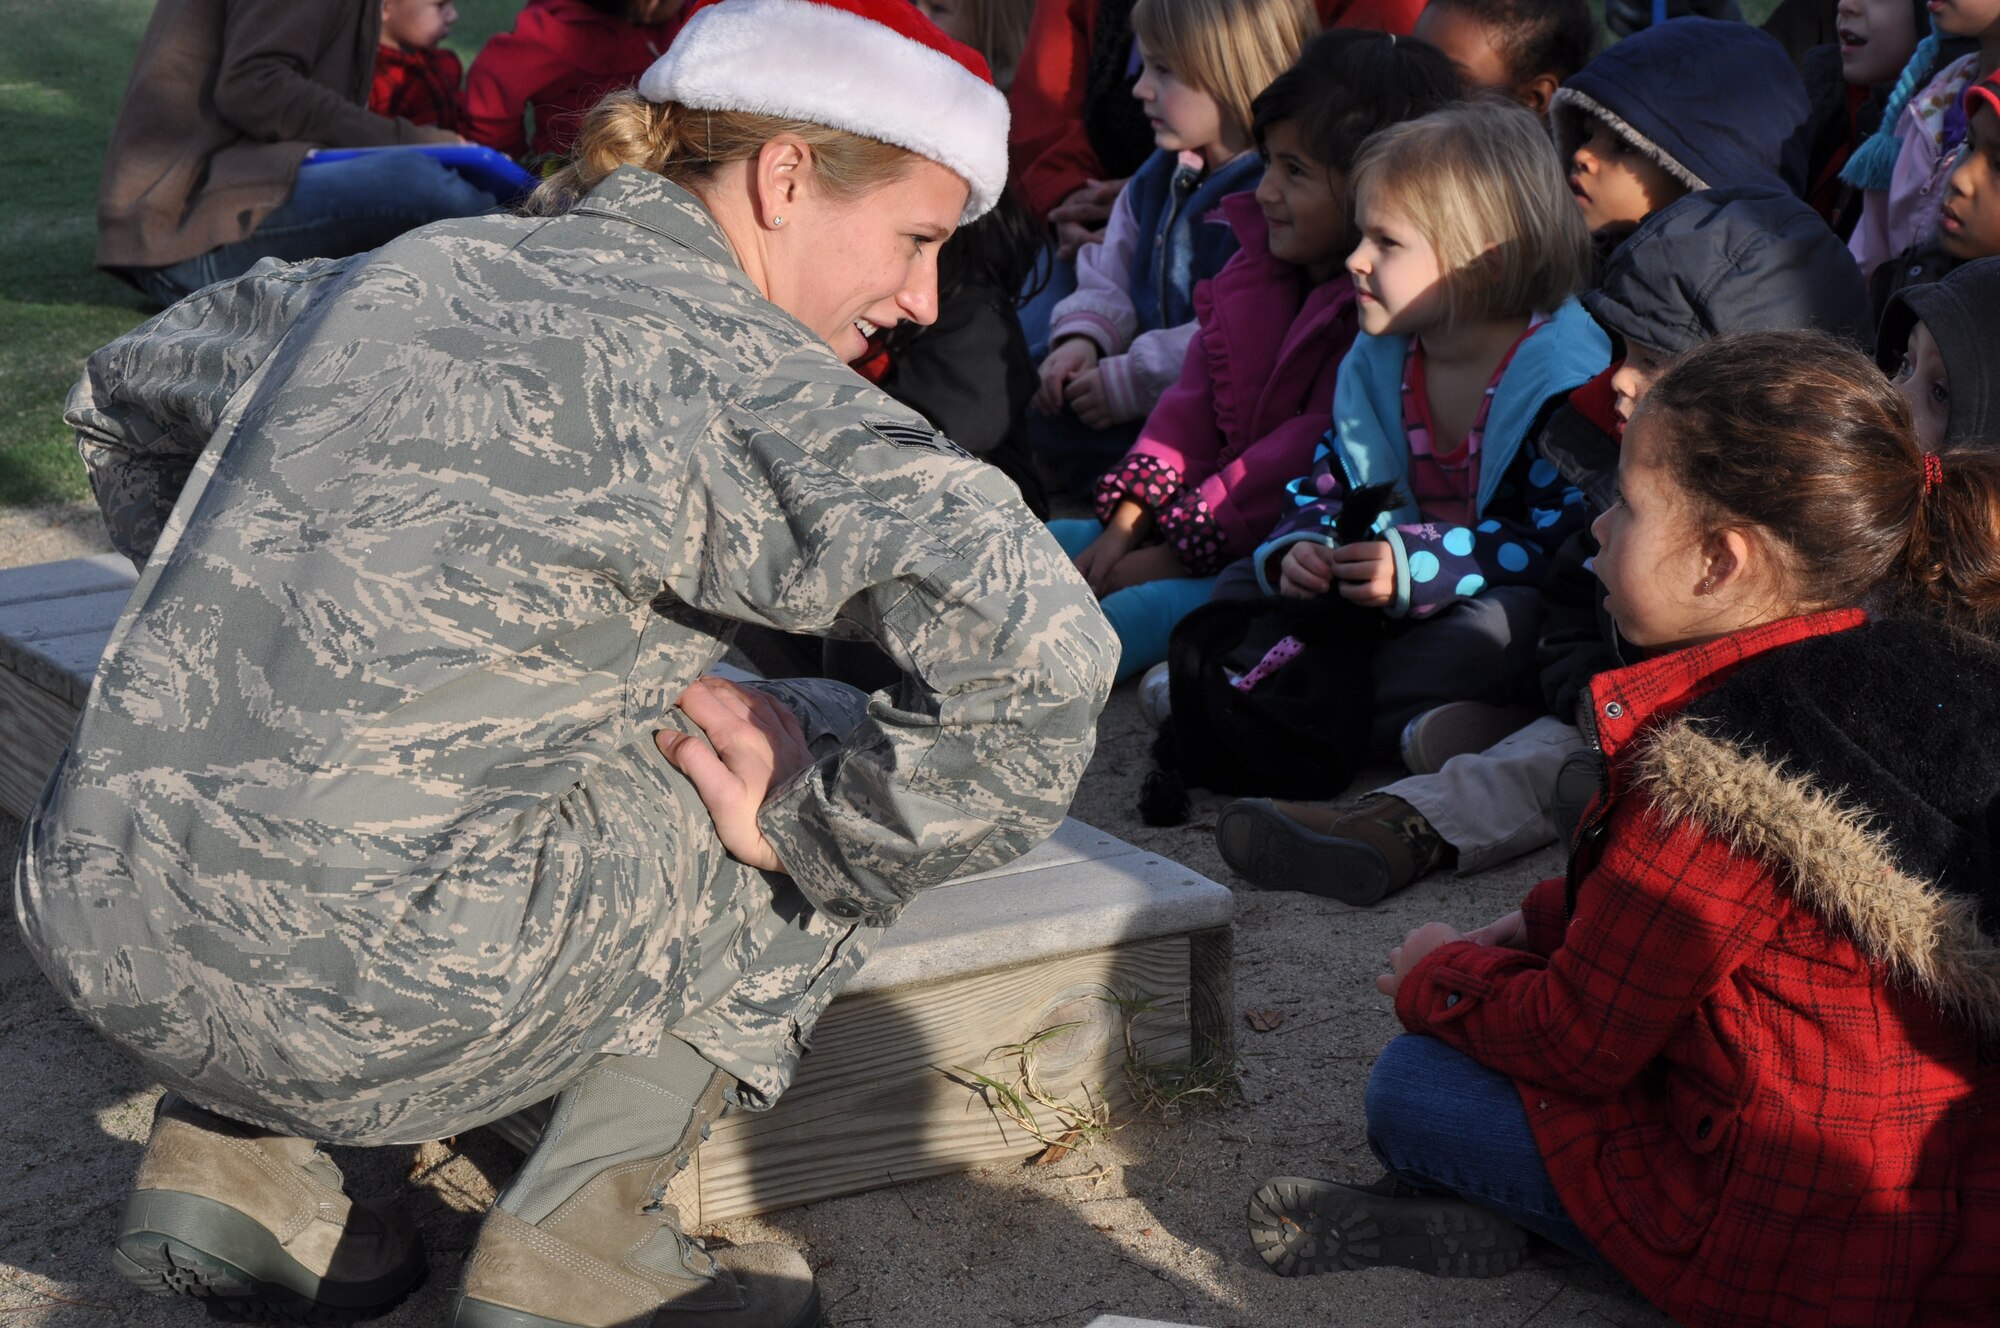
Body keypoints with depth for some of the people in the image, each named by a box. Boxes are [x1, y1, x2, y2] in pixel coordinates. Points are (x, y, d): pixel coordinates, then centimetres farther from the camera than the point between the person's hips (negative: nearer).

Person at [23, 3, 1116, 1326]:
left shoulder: (410, 268, 14)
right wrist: (811, 832, -7)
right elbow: (1037, 645, -22)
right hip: (359, 1003, -7)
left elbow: (122, 396, 32)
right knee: (853, 753, 8)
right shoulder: (729, 366, -8)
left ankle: (225, 1148, 19)